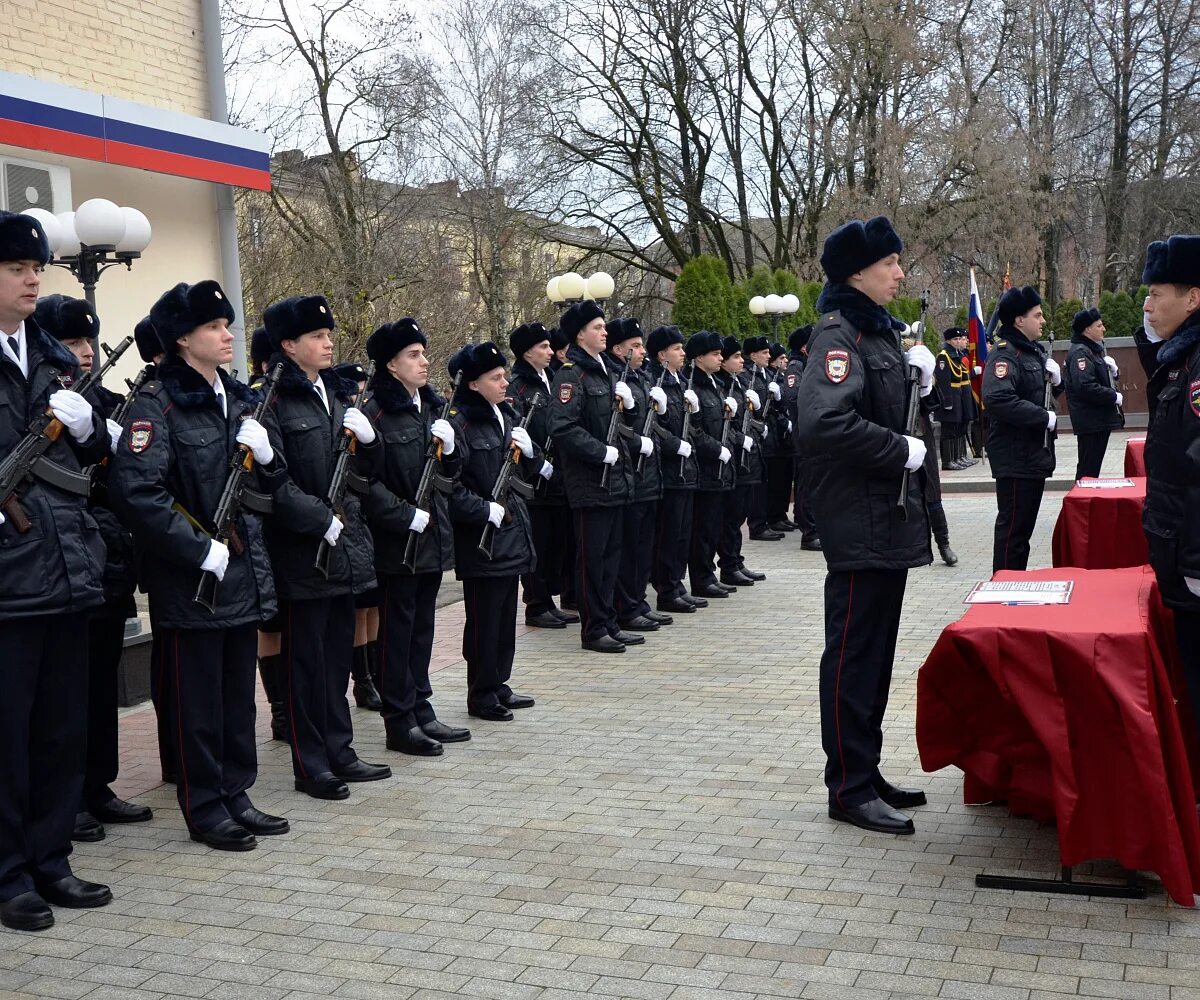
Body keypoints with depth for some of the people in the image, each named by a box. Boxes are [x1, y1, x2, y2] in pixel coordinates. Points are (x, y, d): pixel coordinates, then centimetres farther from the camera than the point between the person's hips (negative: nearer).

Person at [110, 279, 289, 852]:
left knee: (238, 694, 14)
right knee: (198, 701, 4)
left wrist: (266, 454, -5)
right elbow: (135, 490, -23)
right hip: (191, 583, -7)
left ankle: (235, 795, 27)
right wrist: (201, 550, -21)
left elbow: (266, 486, 18)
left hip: (243, 575, 7)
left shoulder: (238, 400, 12)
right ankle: (205, 809, 16)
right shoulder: (158, 404, -12)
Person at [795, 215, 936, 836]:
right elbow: (822, 421, -31)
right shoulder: (839, 334, -15)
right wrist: (901, 451, -21)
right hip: (860, 523, -10)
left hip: (890, 520, 10)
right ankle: (849, 789, 8)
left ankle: (865, 772, 26)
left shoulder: (880, 330, 15)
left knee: (876, 652, 15)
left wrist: (921, 379, 2)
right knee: (854, 654, -1)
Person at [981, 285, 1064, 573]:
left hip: (1035, 454, 10)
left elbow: (1046, 391, 27)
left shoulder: (1035, 351, 15)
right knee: (1013, 527, -5)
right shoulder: (1005, 355, -17)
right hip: (1015, 459, -10)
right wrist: (1045, 418, -24)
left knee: (1024, 526, 16)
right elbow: (997, 399, -33)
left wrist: (1056, 379, 3)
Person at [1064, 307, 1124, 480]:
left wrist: (1113, 369, 3)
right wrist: (1114, 396, -17)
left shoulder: (1096, 349, 17)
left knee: (1093, 466, 14)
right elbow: (1085, 387, -26)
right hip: (1090, 420, -10)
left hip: (1101, 419, 10)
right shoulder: (1080, 353, -15)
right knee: (1088, 468, -6)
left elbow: (1107, 379, 26)